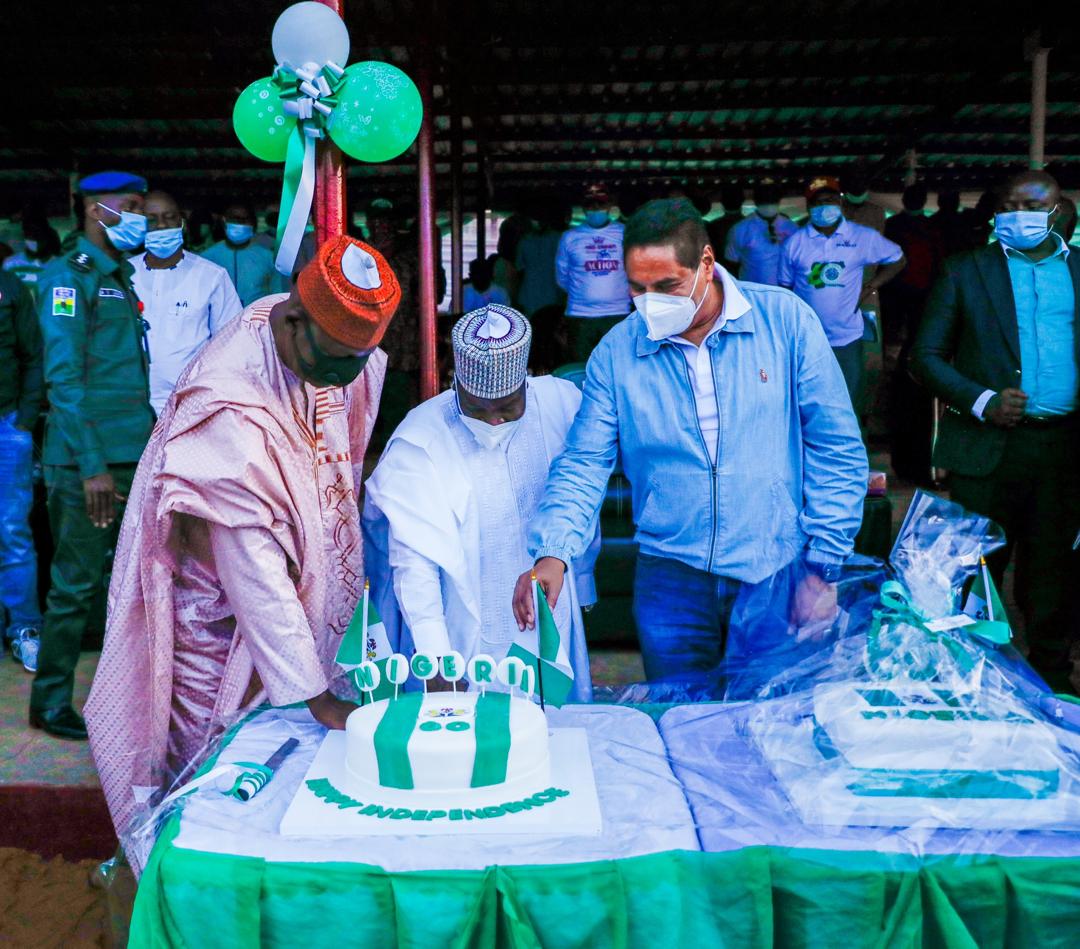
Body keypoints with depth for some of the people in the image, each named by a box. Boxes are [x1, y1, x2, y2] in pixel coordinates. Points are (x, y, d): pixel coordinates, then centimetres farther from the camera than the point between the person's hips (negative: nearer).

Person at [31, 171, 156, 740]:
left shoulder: (121, 278, 18)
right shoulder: (68, 276, -7)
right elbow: (64, 377, -14)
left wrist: (151, 445, 16)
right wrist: (92, 465, -19)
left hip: (133, 457, 8)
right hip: (88, 463, -8)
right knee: (76, 584, 1)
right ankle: (49, 704, 16)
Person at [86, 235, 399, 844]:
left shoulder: (324, 341, -13)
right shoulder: (232, 412, -35)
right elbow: (253, 573, -31)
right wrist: (316, 697, -26)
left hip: (307, 577, 6)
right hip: (221, 608, -6)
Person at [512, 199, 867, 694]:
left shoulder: (785, 320, -5)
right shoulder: (615, 352, -2)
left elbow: (836, 448, -1)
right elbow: (582, 466, -2)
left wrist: (823, 568, -4)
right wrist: (552, 556, -19)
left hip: (776, 578, -1)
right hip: (670, 579, 1)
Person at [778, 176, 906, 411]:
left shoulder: (863, 237, 0)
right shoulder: (794, 243, 1)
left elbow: (897, 260, 12)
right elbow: (786, 288, 6)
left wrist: (870, 287, -1)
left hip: (847, 338, 0)